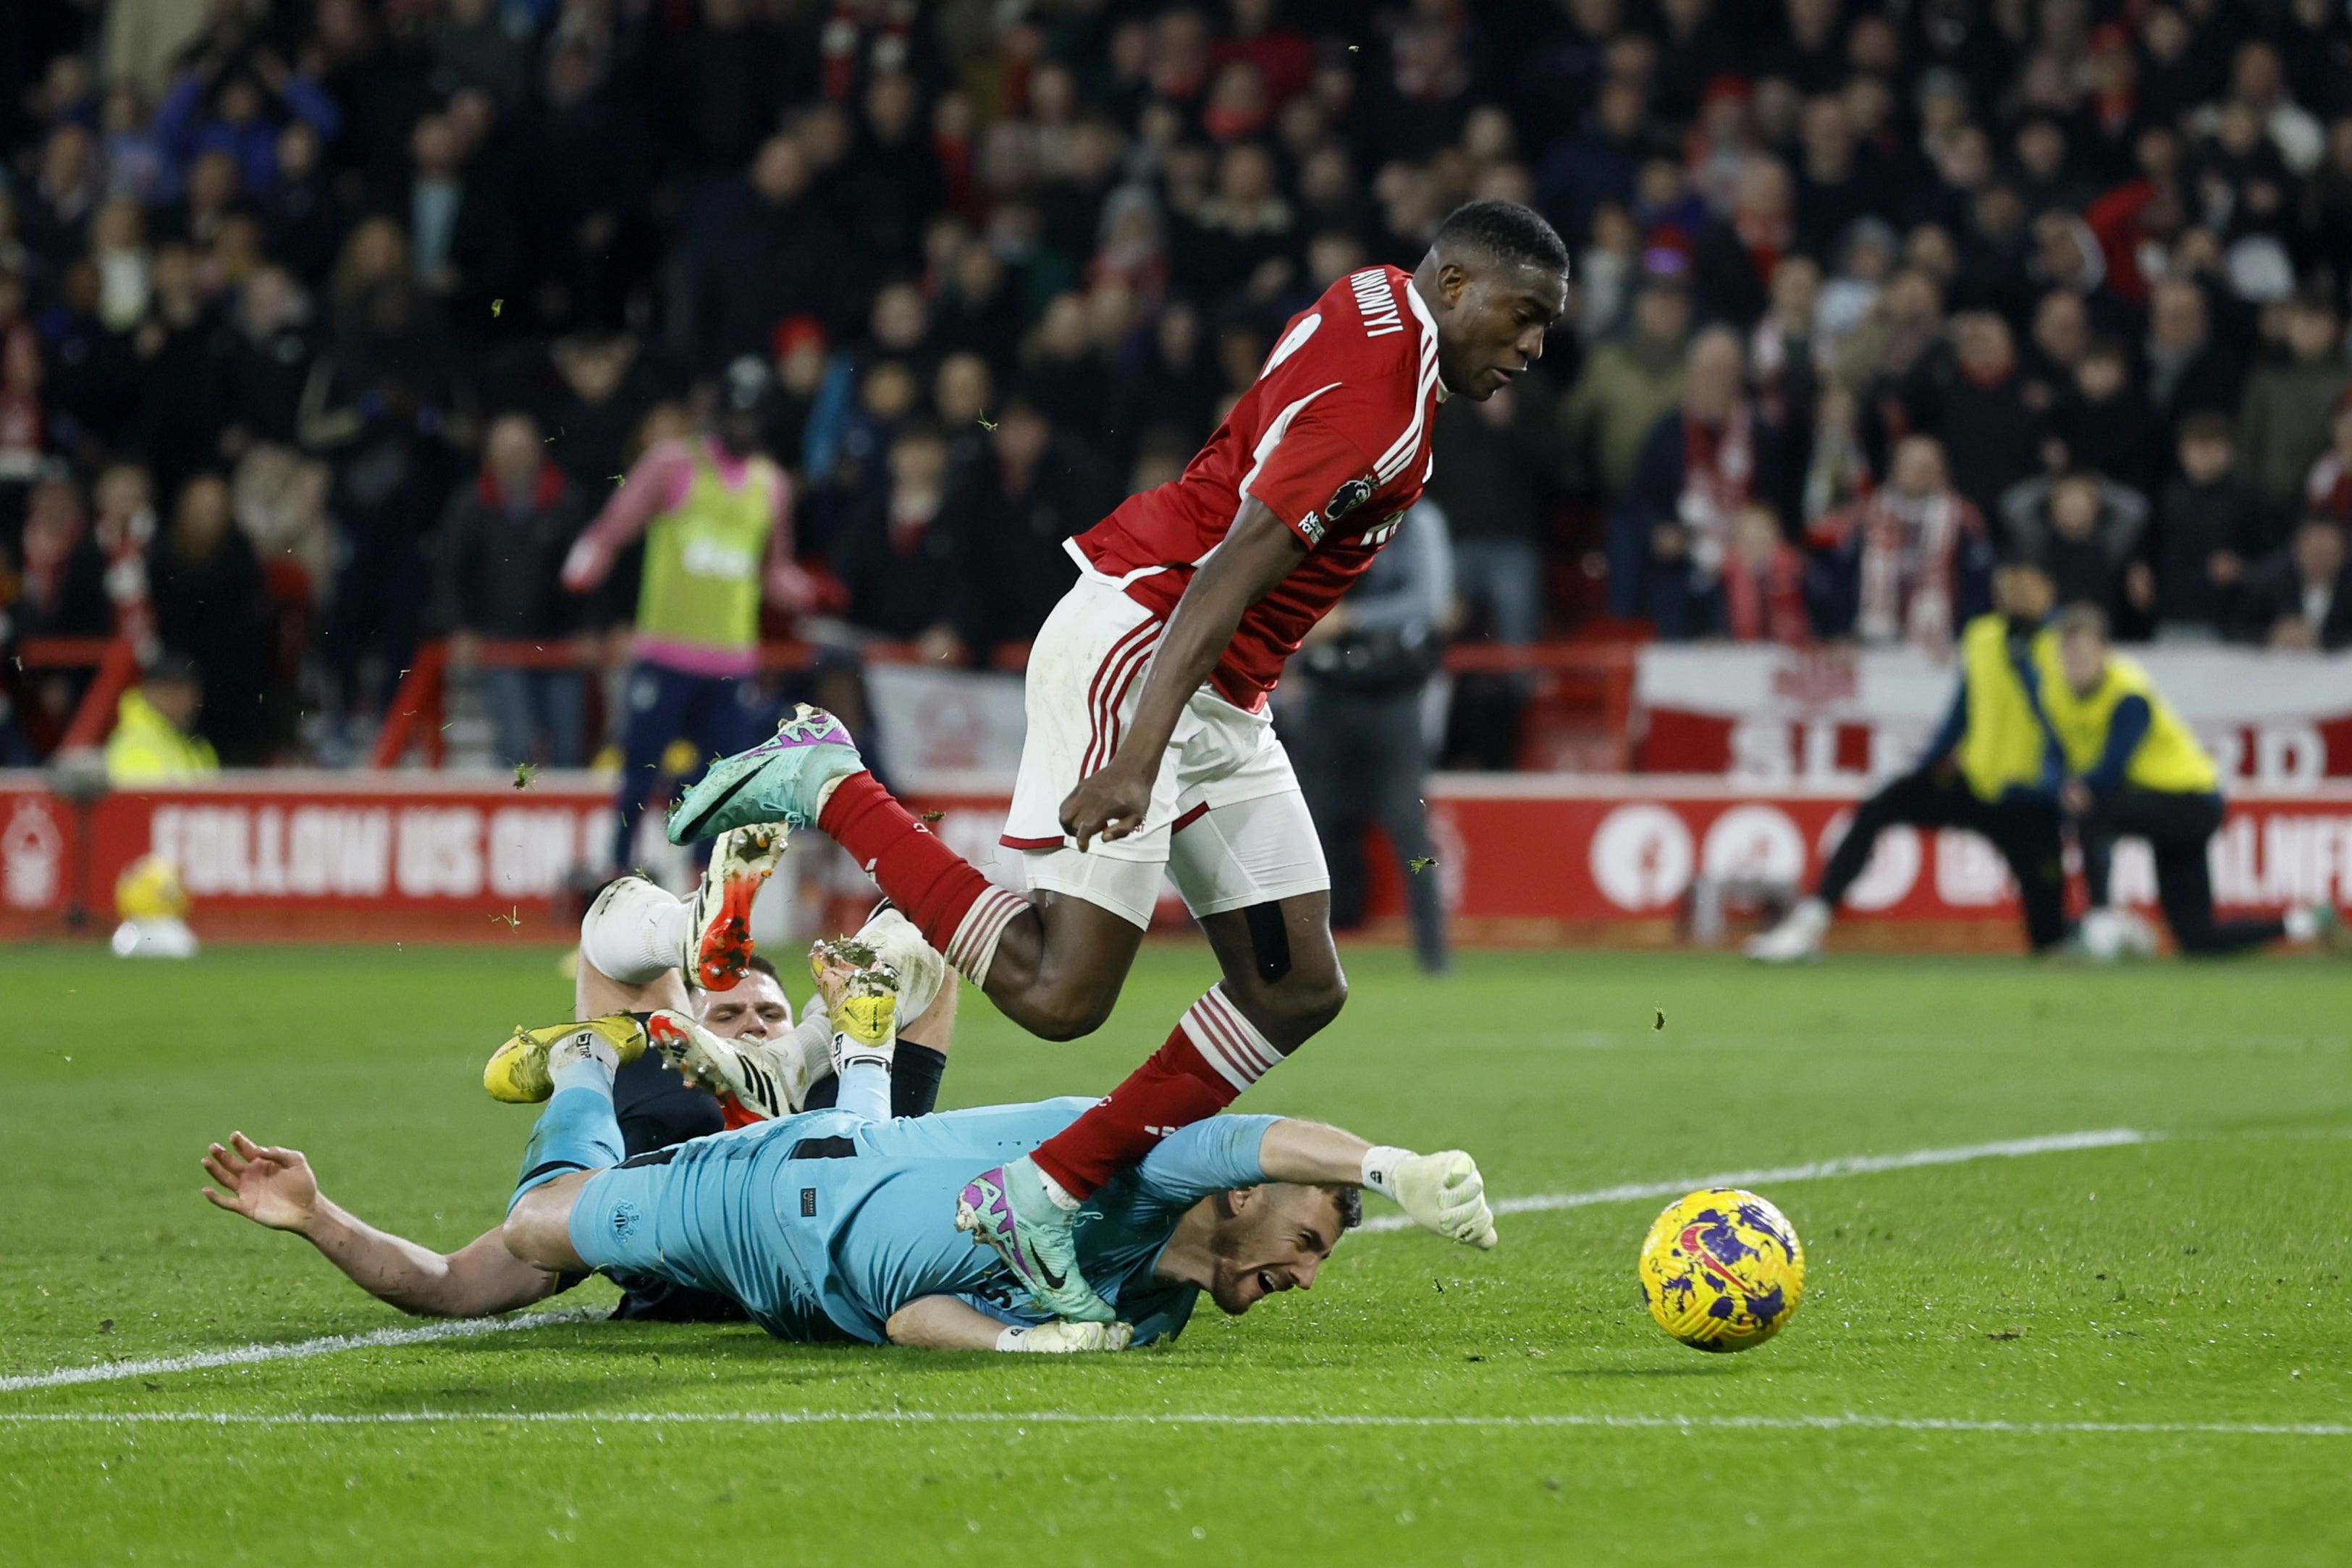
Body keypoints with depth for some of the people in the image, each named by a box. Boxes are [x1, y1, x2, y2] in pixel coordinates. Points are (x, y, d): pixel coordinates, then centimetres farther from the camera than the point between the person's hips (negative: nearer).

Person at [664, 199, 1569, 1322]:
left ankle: (1046, 1193, 4)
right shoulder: (1376, 397, -19)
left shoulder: (1373, 307, 10)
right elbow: (1231, 568, -26)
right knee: (1059, 991, -17)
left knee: (1296, 990, 4)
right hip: (1132, 649, -11)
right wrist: (1138, 757, -33)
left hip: (1217, 699, 11)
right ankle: (825, 785, -2)